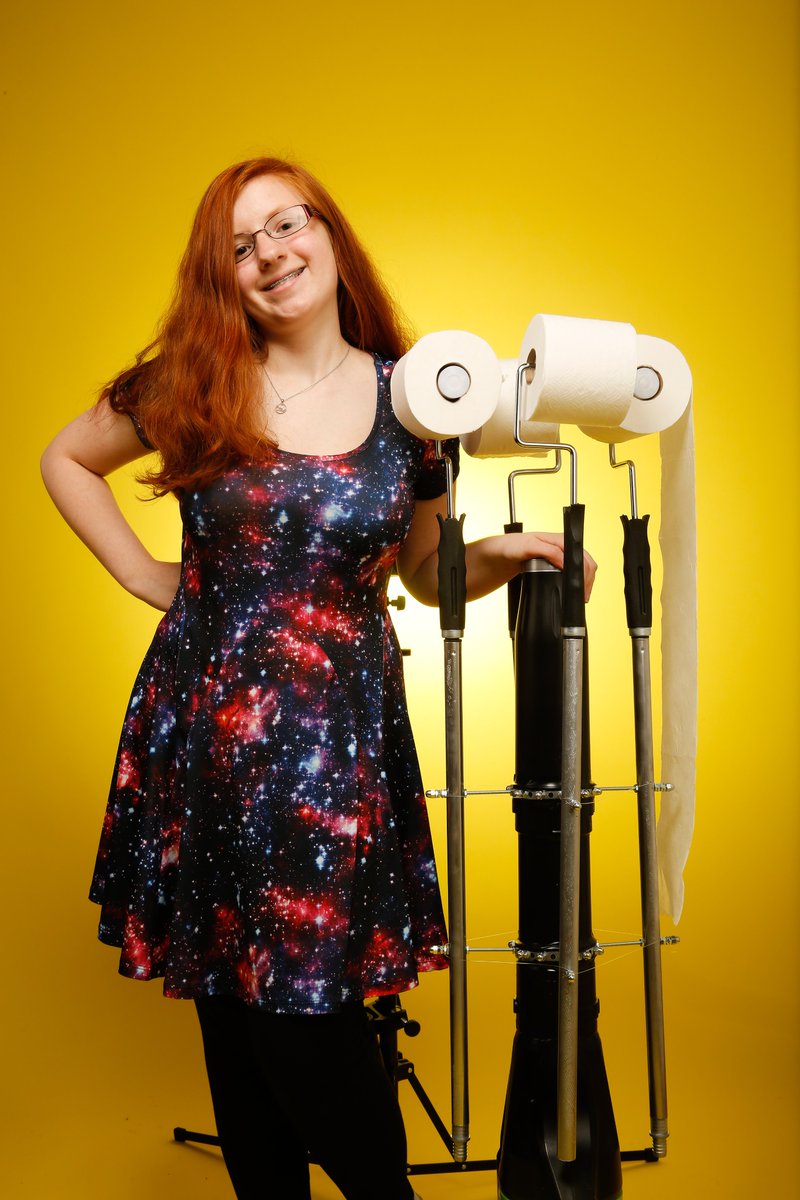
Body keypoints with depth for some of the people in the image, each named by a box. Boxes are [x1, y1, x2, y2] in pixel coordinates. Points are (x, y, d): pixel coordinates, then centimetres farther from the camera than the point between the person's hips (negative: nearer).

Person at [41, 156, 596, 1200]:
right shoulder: (189, 388, 1)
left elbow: (427, 572, 11)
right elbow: (65, 459, 18)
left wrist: (501, 555, -8)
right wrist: (141, 573, 8)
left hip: (337, 737, -1)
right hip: (201, 725, 2)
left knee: (306, 1004, 1)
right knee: (225, 1000, 12)